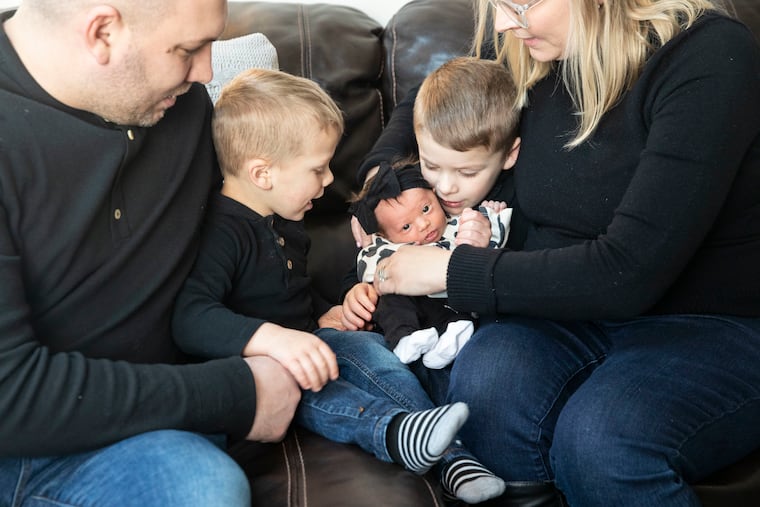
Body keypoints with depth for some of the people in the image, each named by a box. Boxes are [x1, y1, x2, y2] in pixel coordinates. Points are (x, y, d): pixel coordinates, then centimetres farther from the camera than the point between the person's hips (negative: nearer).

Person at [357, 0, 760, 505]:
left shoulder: (710, 58, -18)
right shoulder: (522, 49, 0)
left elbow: (628, 270, -25)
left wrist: (452, 269, -19)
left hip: (712, 324, -4)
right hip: (570, 310, 5)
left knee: (599, 437, -34)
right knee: (482, 381, -27)